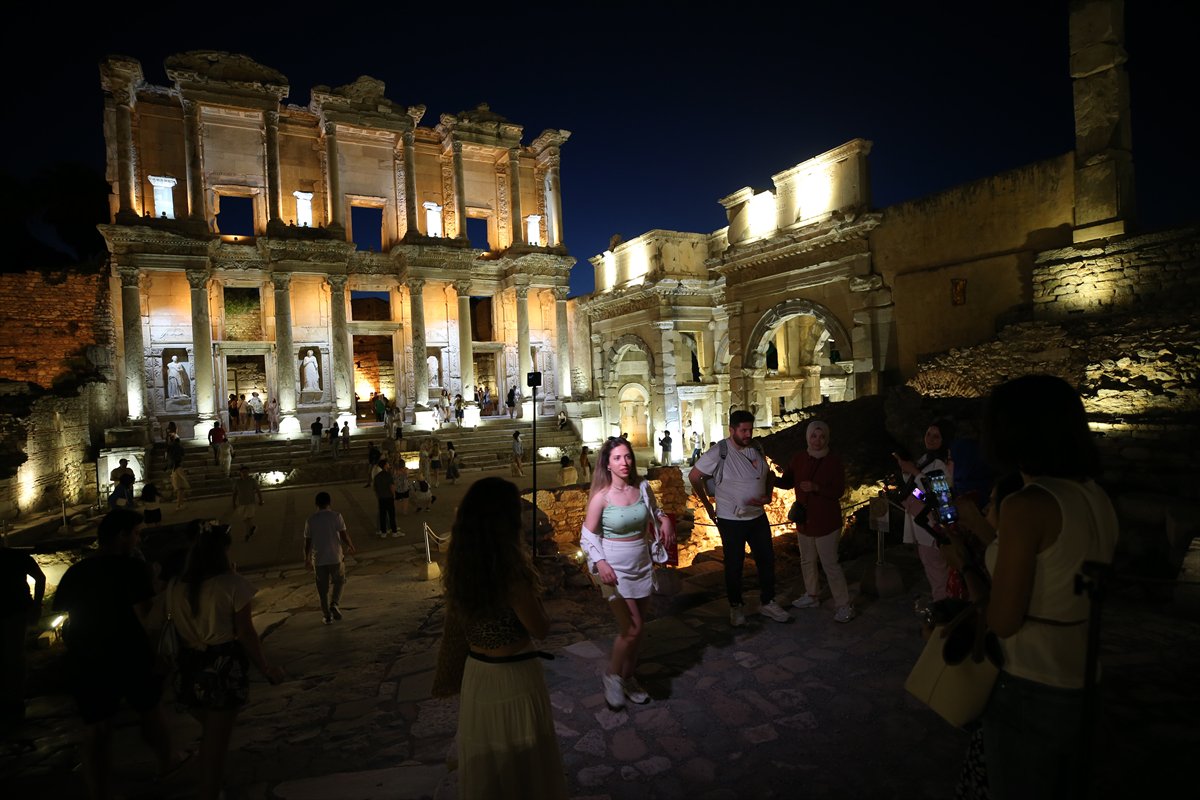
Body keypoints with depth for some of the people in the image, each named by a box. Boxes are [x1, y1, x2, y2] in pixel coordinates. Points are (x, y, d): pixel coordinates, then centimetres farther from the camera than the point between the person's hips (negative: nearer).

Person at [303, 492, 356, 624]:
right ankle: (335, 604, 0)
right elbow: (344, 536, -8)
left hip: (318, 560, 2)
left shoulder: (310, 520, -1)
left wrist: (307, 559, 16)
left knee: (322, 588, 12)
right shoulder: (336, 516, -8)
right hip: (335, 557, -2)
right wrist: (351, 547, 10)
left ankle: (327, 615, 17)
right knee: (339, 581, 20)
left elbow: (307, 542, 3)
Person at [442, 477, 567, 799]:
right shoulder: (511, 572, -29)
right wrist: (532, 590, -8)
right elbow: (540, 630, -17)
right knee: (522, 761, 18)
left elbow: (454, 624, 6)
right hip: (515, 677, -6)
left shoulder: (458, 567, -8)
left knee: (484, 758, 27)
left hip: (475, 674, 6)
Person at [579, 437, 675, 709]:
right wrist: (600, 562, -22)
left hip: (641, 564, 5)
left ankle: (628, 677, 36)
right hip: (615, 568, -5)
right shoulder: (601, 496, -15)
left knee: (637, 628, 15)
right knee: (632, 628, -6)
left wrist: (665, 519, -4)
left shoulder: (642, 488, -2)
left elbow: (655, 511, 18)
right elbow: (588, 535, -9)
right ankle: (612, 676, 20)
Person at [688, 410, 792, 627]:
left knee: (767, 560, 13)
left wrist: (768, 495, -1)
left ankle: (767, 603, 31)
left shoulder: (756, 448, 0)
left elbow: (768, 474, 16)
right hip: (731, 520, -5)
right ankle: (735, 607, 28)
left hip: (758, 517, 5)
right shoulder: (719, 452, -18)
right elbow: (694, 477, -11)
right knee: (734, 565, 8)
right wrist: (708, 506, -7)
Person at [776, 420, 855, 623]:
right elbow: (787, 482, 4)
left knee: (830, 564, -2)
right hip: (804, 520, 6)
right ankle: (812, 596, 37)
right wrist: (771, 479, -15)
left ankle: (844, 606, 12)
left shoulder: (834, 462, -12)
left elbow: (839, 491, -14)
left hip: (826, 522, -5)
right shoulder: (799, 458, -1)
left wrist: (816, 488, -30)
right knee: (807, 561, 19)